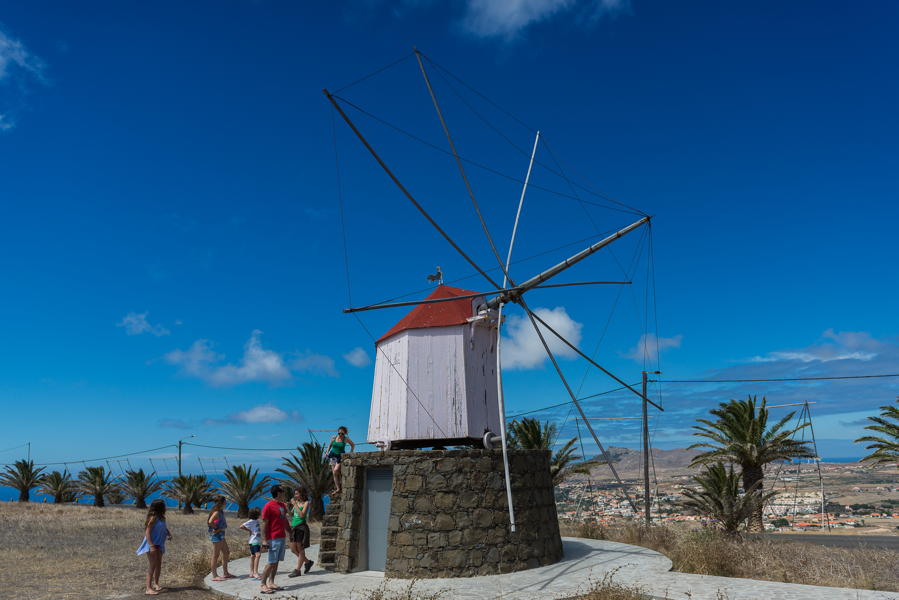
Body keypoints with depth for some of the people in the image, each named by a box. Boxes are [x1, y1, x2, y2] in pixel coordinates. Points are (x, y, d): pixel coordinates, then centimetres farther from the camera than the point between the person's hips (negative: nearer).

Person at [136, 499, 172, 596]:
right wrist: (152, 546, -26)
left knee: (158, 565, 17)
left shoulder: (161, 518, 7)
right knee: (152, 566, -8)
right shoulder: (153, 518, -19)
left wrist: (169, 533, -3)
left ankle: (156, 584, 33)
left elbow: (164, 528, 19)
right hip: (152, 544, -9)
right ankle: (149, 588, -5)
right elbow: (147, 532, -22)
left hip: (159, 545, 9)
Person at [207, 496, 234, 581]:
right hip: (216, 535, -10)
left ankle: (225, 573, 23)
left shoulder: (221, 512, 12)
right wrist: (216, 529, -18)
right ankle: (214, 576, 3)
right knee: (216, 555, -3)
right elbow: (210, 522, -30)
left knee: (226, 553, 14)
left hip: (221, 535, 10)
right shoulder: (216, 512, -17)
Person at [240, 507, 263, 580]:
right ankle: (255, 572, -23)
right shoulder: (251, 521, -12)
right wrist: (249, 530, -10)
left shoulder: (256, 520, 14)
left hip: (257, 541, 9)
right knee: (257, 555, -19)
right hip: (253, 541, -9)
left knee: (253, 556, 11)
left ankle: (252, 573, 15)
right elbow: (241, 526, -19)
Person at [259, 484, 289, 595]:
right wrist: (264, 540, -17)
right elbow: (264, 524, -13)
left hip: (282, 538, 8)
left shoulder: (283, 505, 14)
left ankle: (271, 582, 14)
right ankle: (263, 585, -3)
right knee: (271, 562, -8)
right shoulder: (268, 506, -11)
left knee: (276, 561, 9)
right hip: (273, 539, -8)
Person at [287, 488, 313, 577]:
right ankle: (308, 562, 25)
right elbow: (291, 514, 19)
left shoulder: (306, 503, -6)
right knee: (293, 549, 9)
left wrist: (295, 505, -16)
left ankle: (297, 570, 4)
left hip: (301, 527, -8)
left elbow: (302, 515, -18)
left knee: (300, 549, -2)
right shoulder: (296, 502, 12)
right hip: (294, 527, 8)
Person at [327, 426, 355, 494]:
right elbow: (330, 445, 18)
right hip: (333, 455, 4)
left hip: (340, 456, -3)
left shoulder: (346, 439, -6)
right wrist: (327, 452, 5)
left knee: (336, 470, -21)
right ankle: (338, 488, 5)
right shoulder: (333, 438, 1)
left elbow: (353, 445, 7)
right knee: (334, 473, 0)